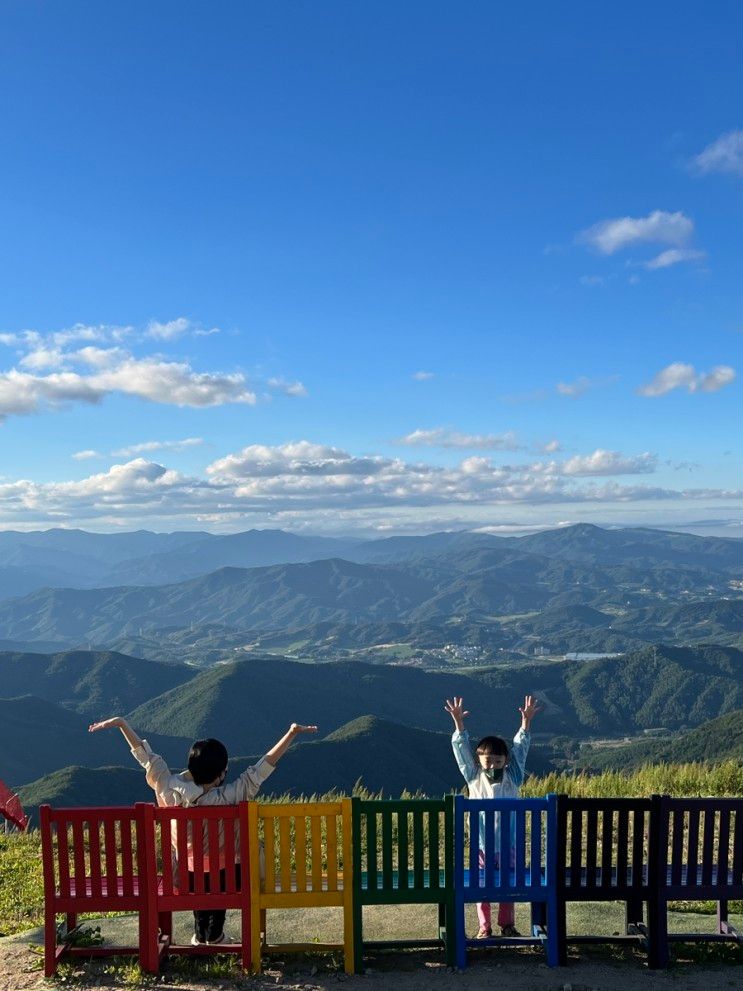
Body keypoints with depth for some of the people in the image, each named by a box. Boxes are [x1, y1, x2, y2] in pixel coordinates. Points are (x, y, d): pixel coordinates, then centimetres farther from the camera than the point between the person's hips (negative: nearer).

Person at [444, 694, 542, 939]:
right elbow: (462, 749, -9)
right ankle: (484, 926, 22)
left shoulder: (512, 777, -2)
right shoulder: (474, 778, -4)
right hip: (482, 842, -1)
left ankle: (507, 924, 29)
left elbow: (520, 749, -7)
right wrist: (458, 722, -18)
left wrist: (526, 721, -15)